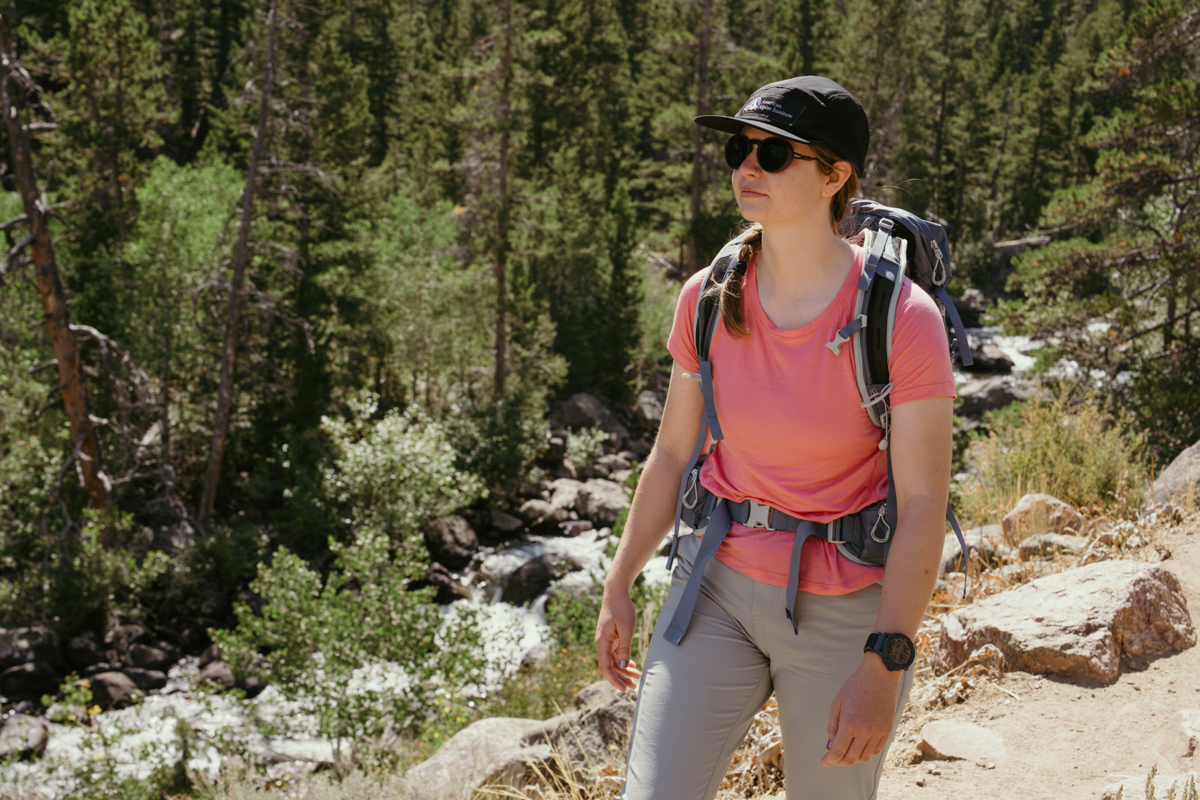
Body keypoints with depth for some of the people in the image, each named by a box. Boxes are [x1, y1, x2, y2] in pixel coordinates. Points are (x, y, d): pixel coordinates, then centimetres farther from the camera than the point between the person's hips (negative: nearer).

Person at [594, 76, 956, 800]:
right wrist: (618, 589, 10)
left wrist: (883, 667, -18)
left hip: (848, 610, -3)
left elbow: (923, 502, -16)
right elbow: (672, 453, 6)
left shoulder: (903, 318, -17)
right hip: (719, 585, 3)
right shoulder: (709, 299, -4)